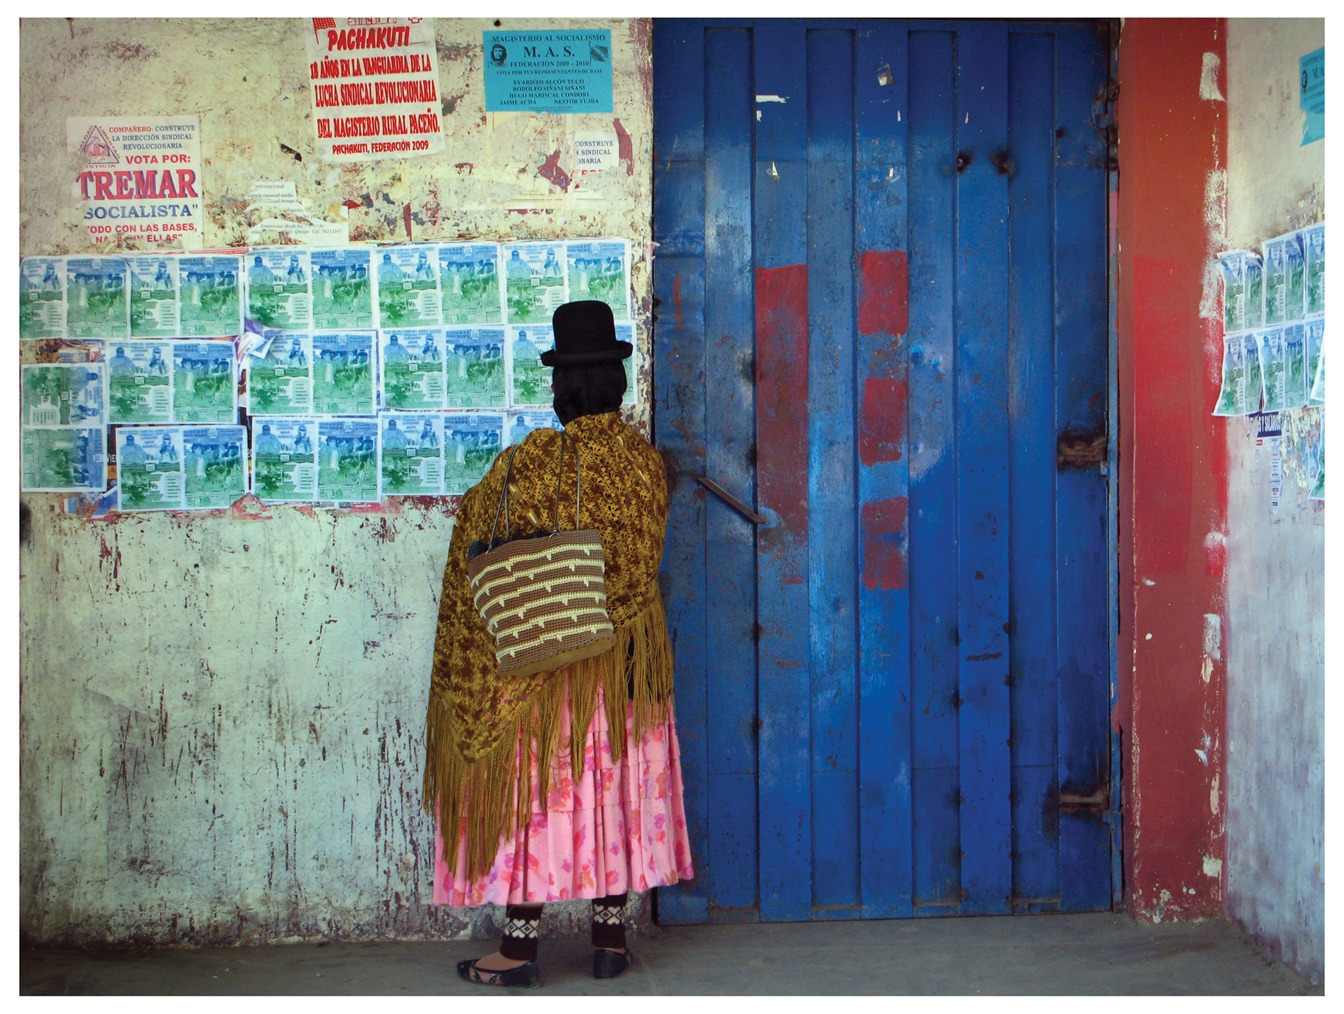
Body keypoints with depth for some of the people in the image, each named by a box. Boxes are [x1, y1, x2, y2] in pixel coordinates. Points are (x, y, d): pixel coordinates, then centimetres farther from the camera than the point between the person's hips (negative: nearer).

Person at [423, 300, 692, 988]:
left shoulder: (533, 463, -14)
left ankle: (520, 945, 7)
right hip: (627, 662, 4)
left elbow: (480, 547, -8)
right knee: (618, 788, 11)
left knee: (536, 789, 3)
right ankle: (611, 937, 17)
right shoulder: (646, 461, -1)